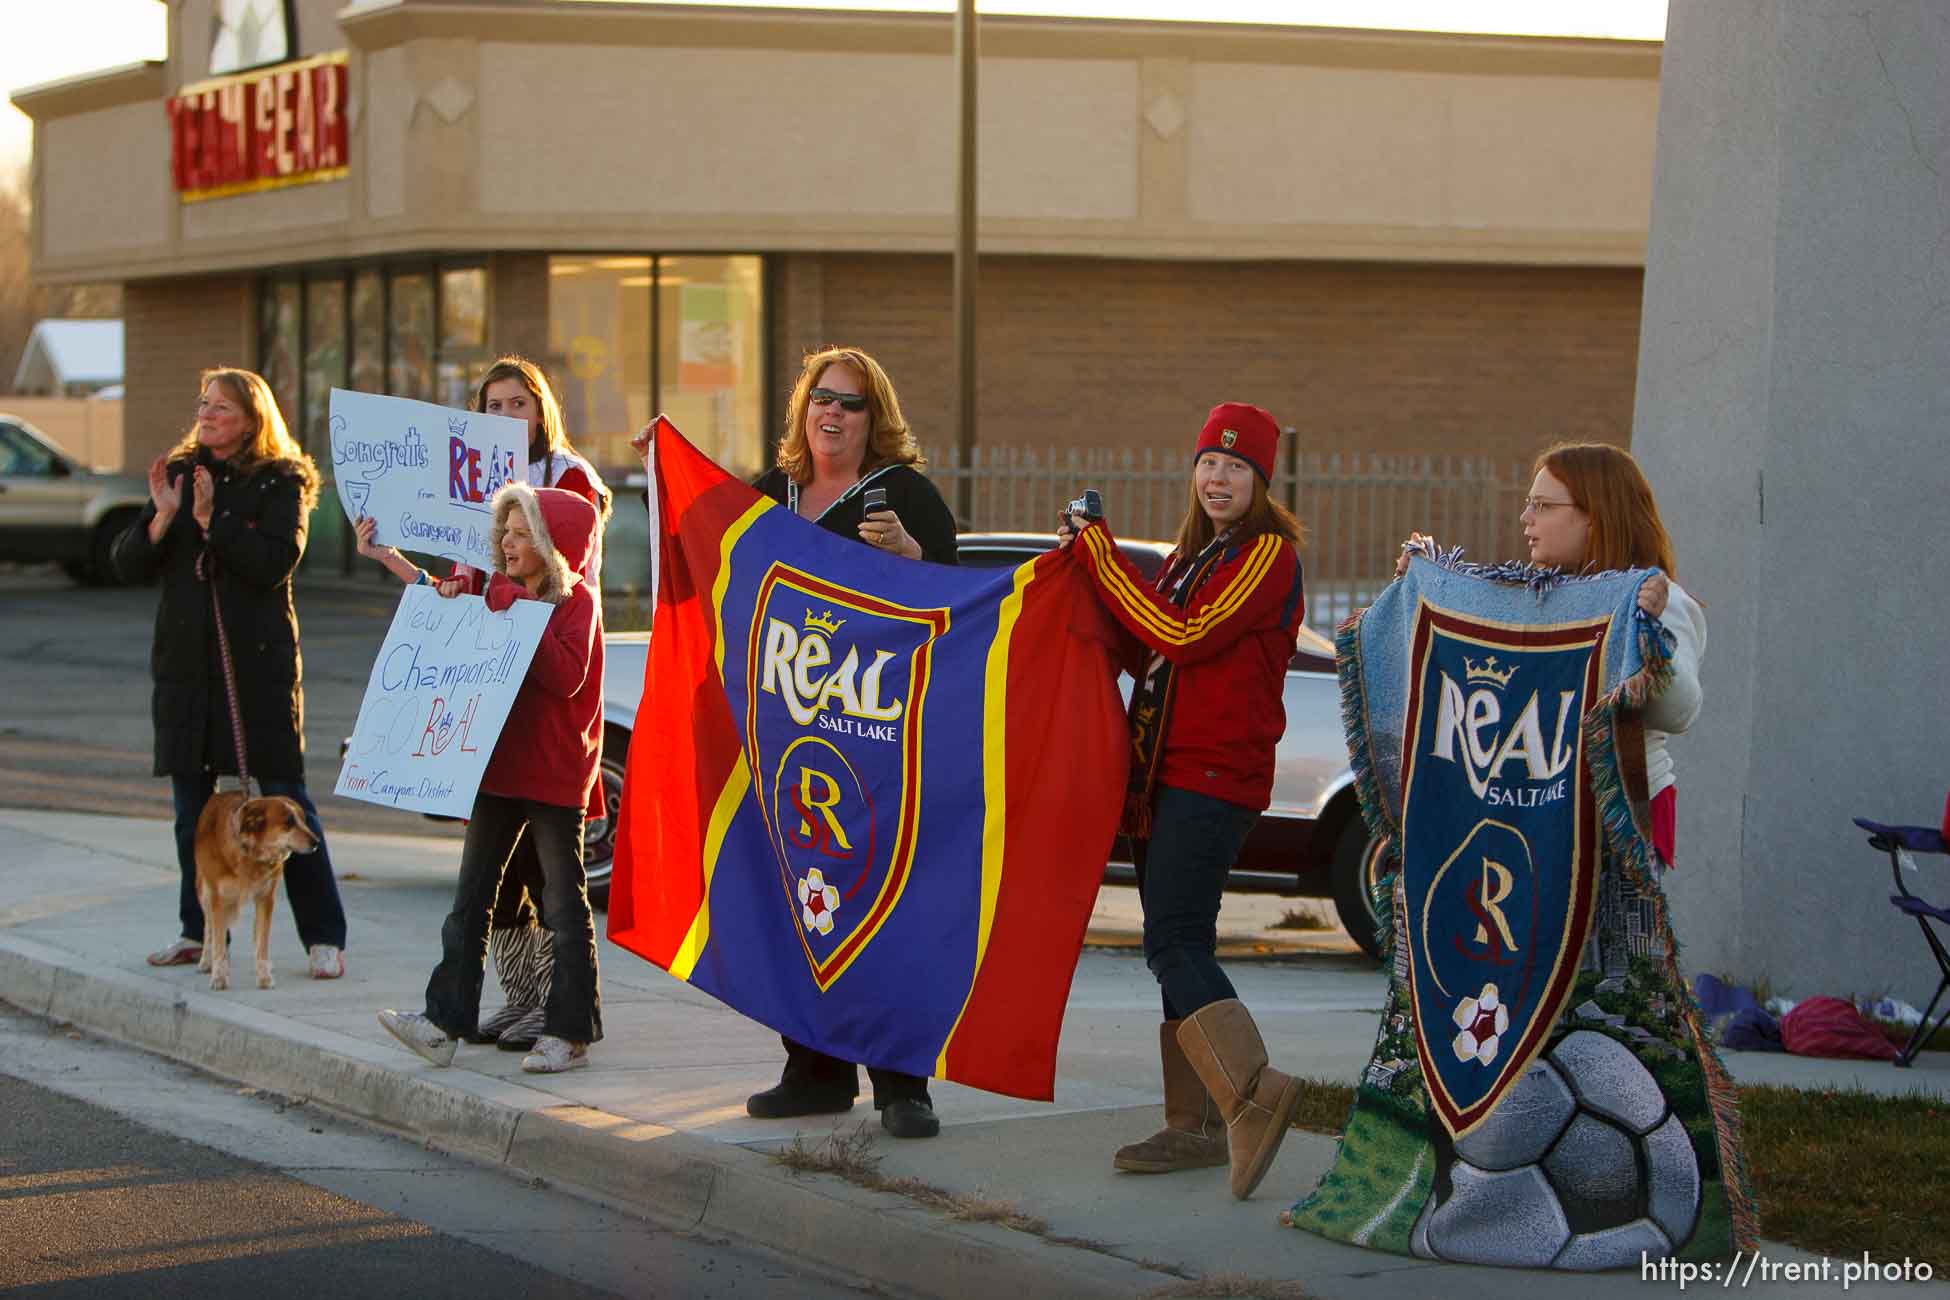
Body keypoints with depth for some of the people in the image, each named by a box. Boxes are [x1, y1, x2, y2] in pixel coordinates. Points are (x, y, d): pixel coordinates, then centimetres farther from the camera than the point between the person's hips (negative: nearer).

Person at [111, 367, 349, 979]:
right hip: (186, 662, 5)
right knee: (191, 797, 8)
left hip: (260, 661, -5)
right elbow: (128, 564, 5)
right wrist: (162, 517, -12)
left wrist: (210, 519, -20)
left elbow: (274, 564, -17)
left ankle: (324, 936, -2)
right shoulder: (180, 473, 10)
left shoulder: (280, 483, -3)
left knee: (285, 797, -5)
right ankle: (199, 931, 18)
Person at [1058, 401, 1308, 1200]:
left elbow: (1186, 639, -19)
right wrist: (1092, 557, 4)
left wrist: (1098, 556, -13)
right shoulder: (1194, 555, 20)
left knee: (1173, 942, -20)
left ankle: (1252, 1094, -27)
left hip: (1215, 774, -9)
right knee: (1180, 946, 9)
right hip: (1164, 770, 9)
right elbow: (1150, 648, 17)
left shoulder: (1268, 554, -8)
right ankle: (1196, 1126, 13)